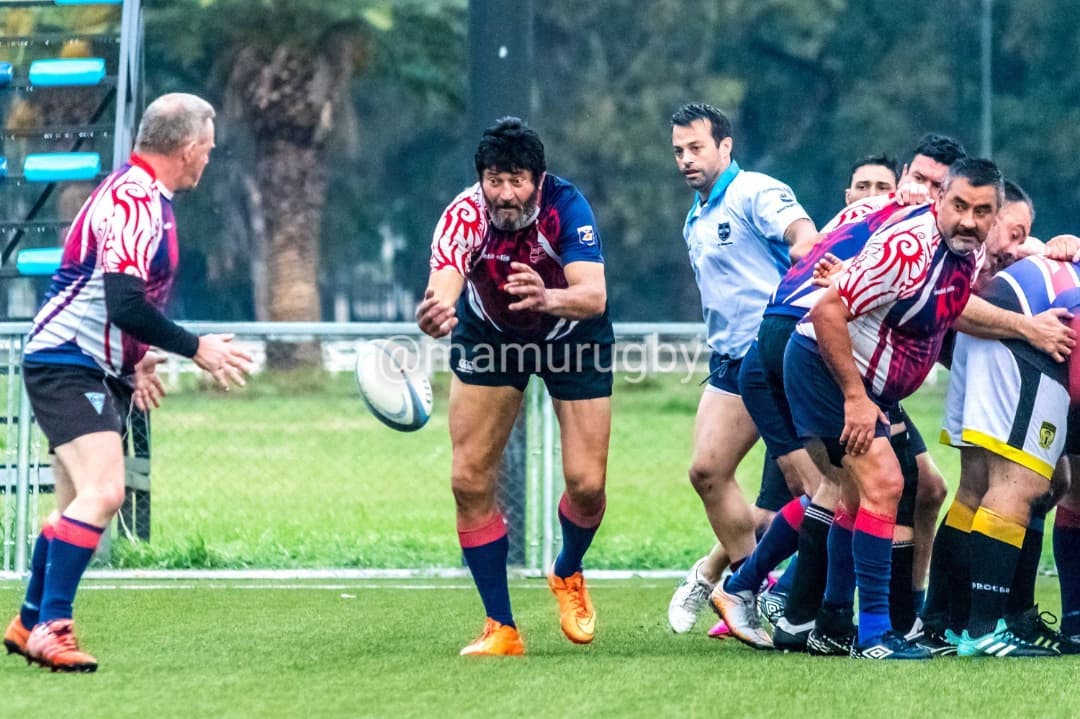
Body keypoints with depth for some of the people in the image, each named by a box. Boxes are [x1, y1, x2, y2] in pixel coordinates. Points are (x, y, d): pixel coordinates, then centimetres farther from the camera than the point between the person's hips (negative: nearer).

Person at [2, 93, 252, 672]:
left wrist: (135, 361, 24)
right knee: (102, 492, -21)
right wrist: (197, 350, -20)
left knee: (80, 504, 14)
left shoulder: (144, 196, 13)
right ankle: (51, 628, -20)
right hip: (69, 365, -11)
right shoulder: (134, 200, -19)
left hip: (92, 369, 11)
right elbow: (125, 303, -27)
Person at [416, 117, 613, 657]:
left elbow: (594, 296, -44)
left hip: (572, 338, -1)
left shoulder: (565, 207, -32)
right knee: (469, 481, -8)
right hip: (489, 337, 1)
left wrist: (548, 299, -65)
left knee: (586, 483, -7)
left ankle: (568, 573, 27)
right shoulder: (464, 216, -31)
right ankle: (500, 629, 4)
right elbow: (441, 294, -46)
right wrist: (433, 316, -70)